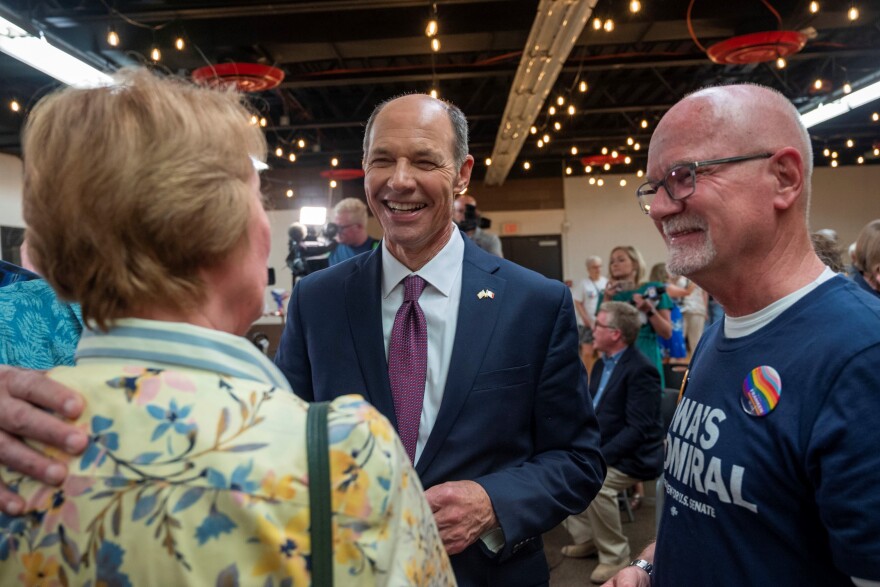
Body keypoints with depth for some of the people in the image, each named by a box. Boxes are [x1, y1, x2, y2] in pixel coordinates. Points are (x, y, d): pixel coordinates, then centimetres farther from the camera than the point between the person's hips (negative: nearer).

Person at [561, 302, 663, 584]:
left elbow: (638, 430, -25)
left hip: (633, 456, -9)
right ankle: (585, 537, 11)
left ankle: (615, 556, -8)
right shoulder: (601, 364, 9)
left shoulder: (640, 370, -20)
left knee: (596, 482, -31)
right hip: (600, 447, 9)